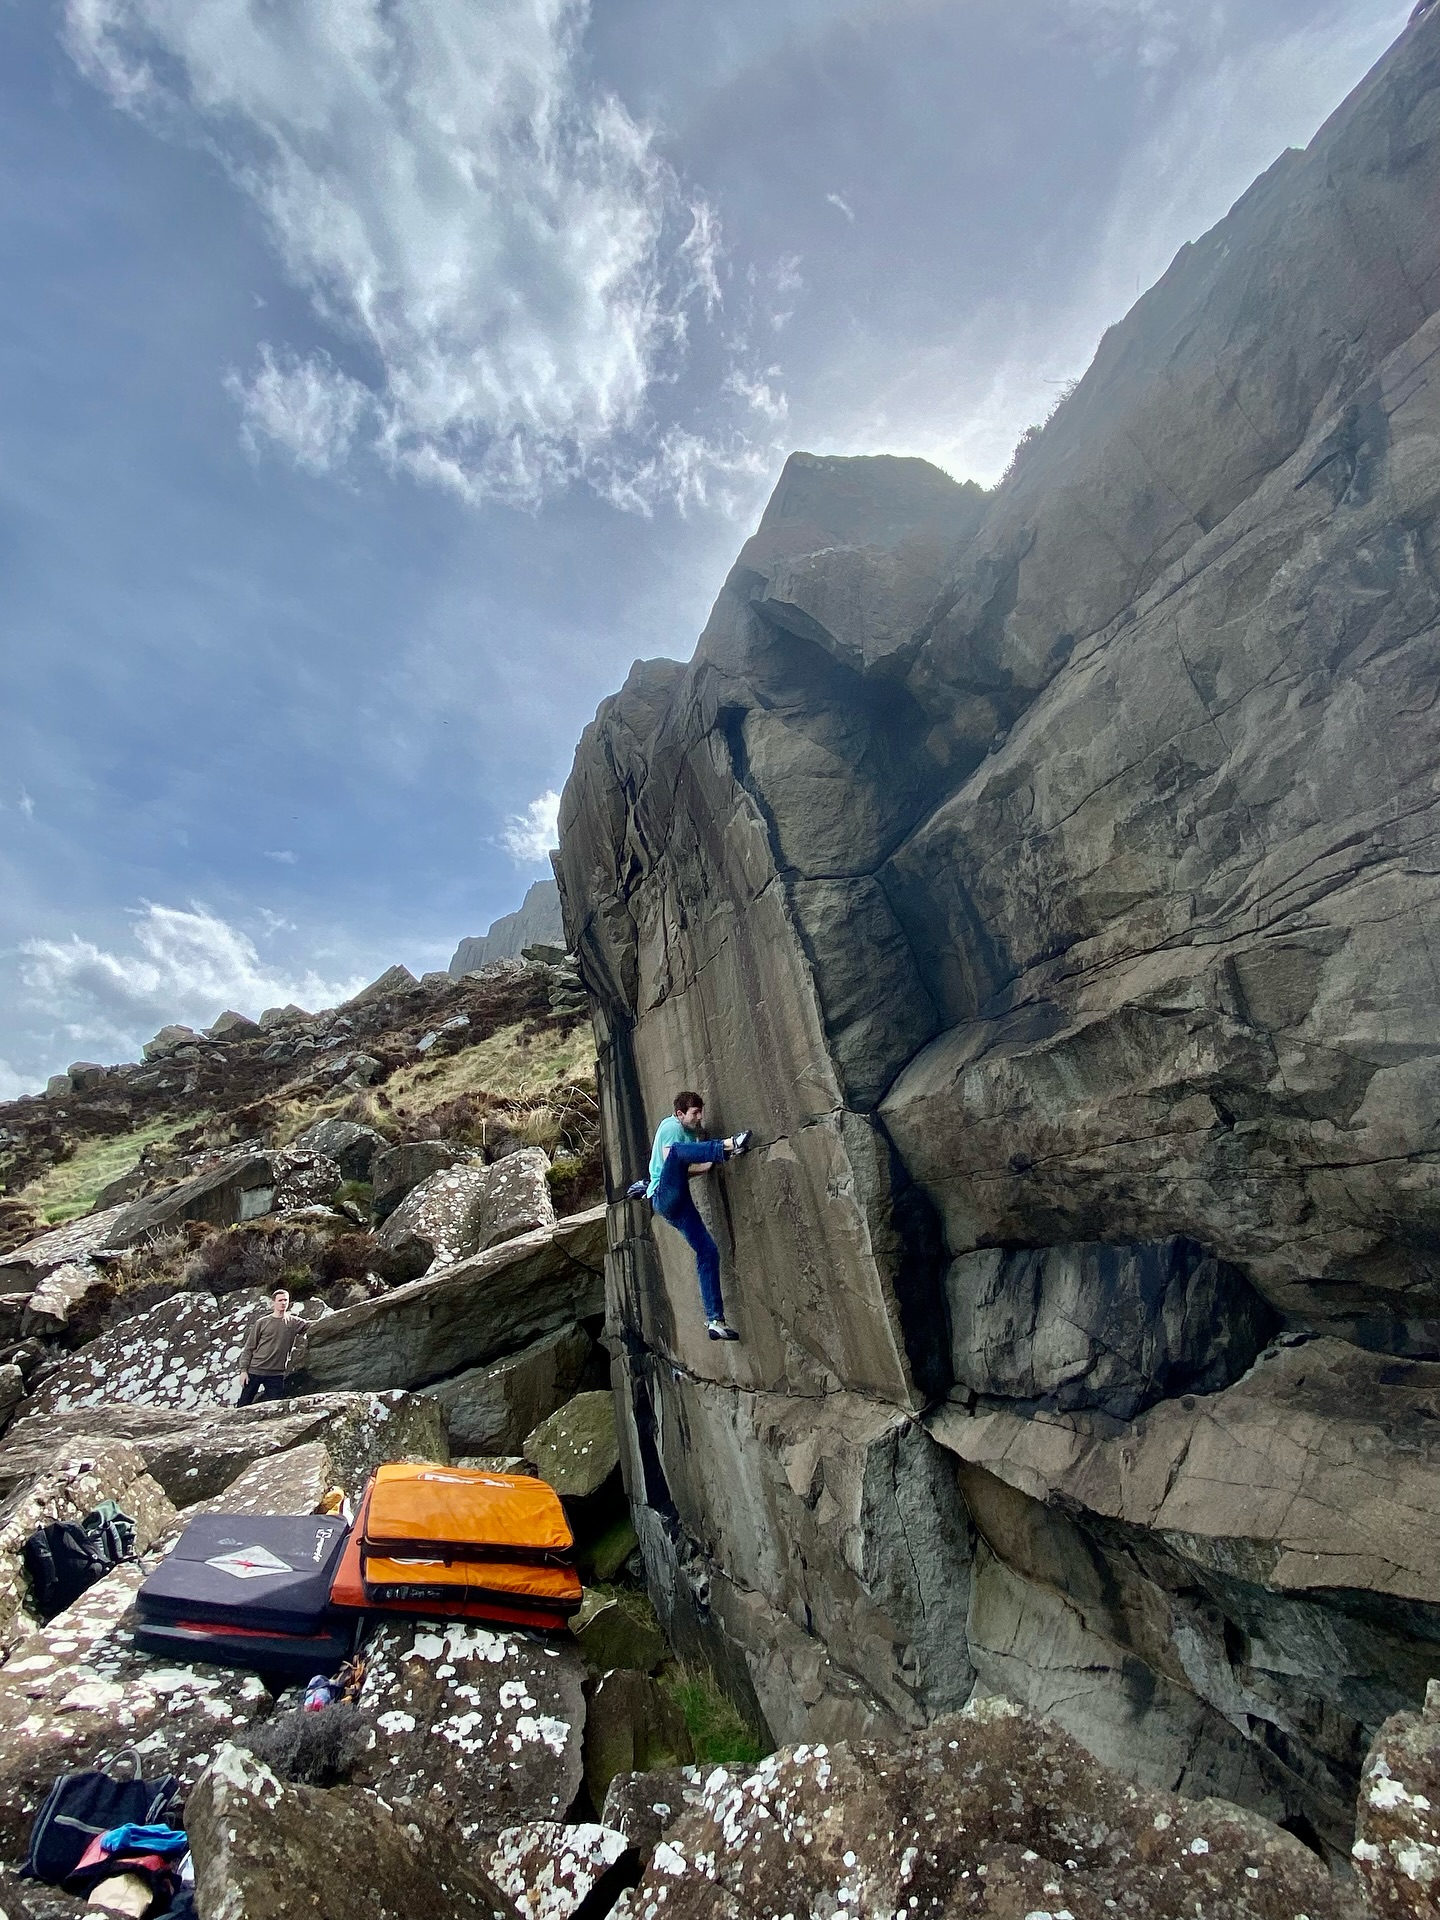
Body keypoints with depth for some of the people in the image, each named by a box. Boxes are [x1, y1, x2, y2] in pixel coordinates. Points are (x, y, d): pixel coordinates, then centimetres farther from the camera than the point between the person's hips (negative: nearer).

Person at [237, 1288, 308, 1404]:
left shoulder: (294, 1322, 3)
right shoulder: (261, 1322, 1)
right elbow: (249, 1347, 3)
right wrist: (243, 1370, -3)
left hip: (276, 1374, 0)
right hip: (254, 1371, 0)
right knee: (243, 1406, 7)